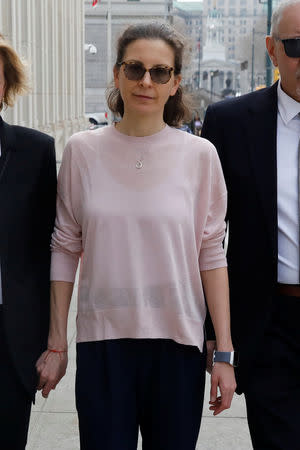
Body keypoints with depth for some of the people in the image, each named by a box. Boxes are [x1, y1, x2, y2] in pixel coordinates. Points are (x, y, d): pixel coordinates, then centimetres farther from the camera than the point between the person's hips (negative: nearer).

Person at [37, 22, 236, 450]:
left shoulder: (199, 154, -2)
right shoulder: (83, 150, 0)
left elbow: (211, 255, 0)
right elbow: (65, 249, 5)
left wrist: (224, 353, -1)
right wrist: (56, 345, 5)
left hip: (178, 340, 0)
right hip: (102, 340, 0)